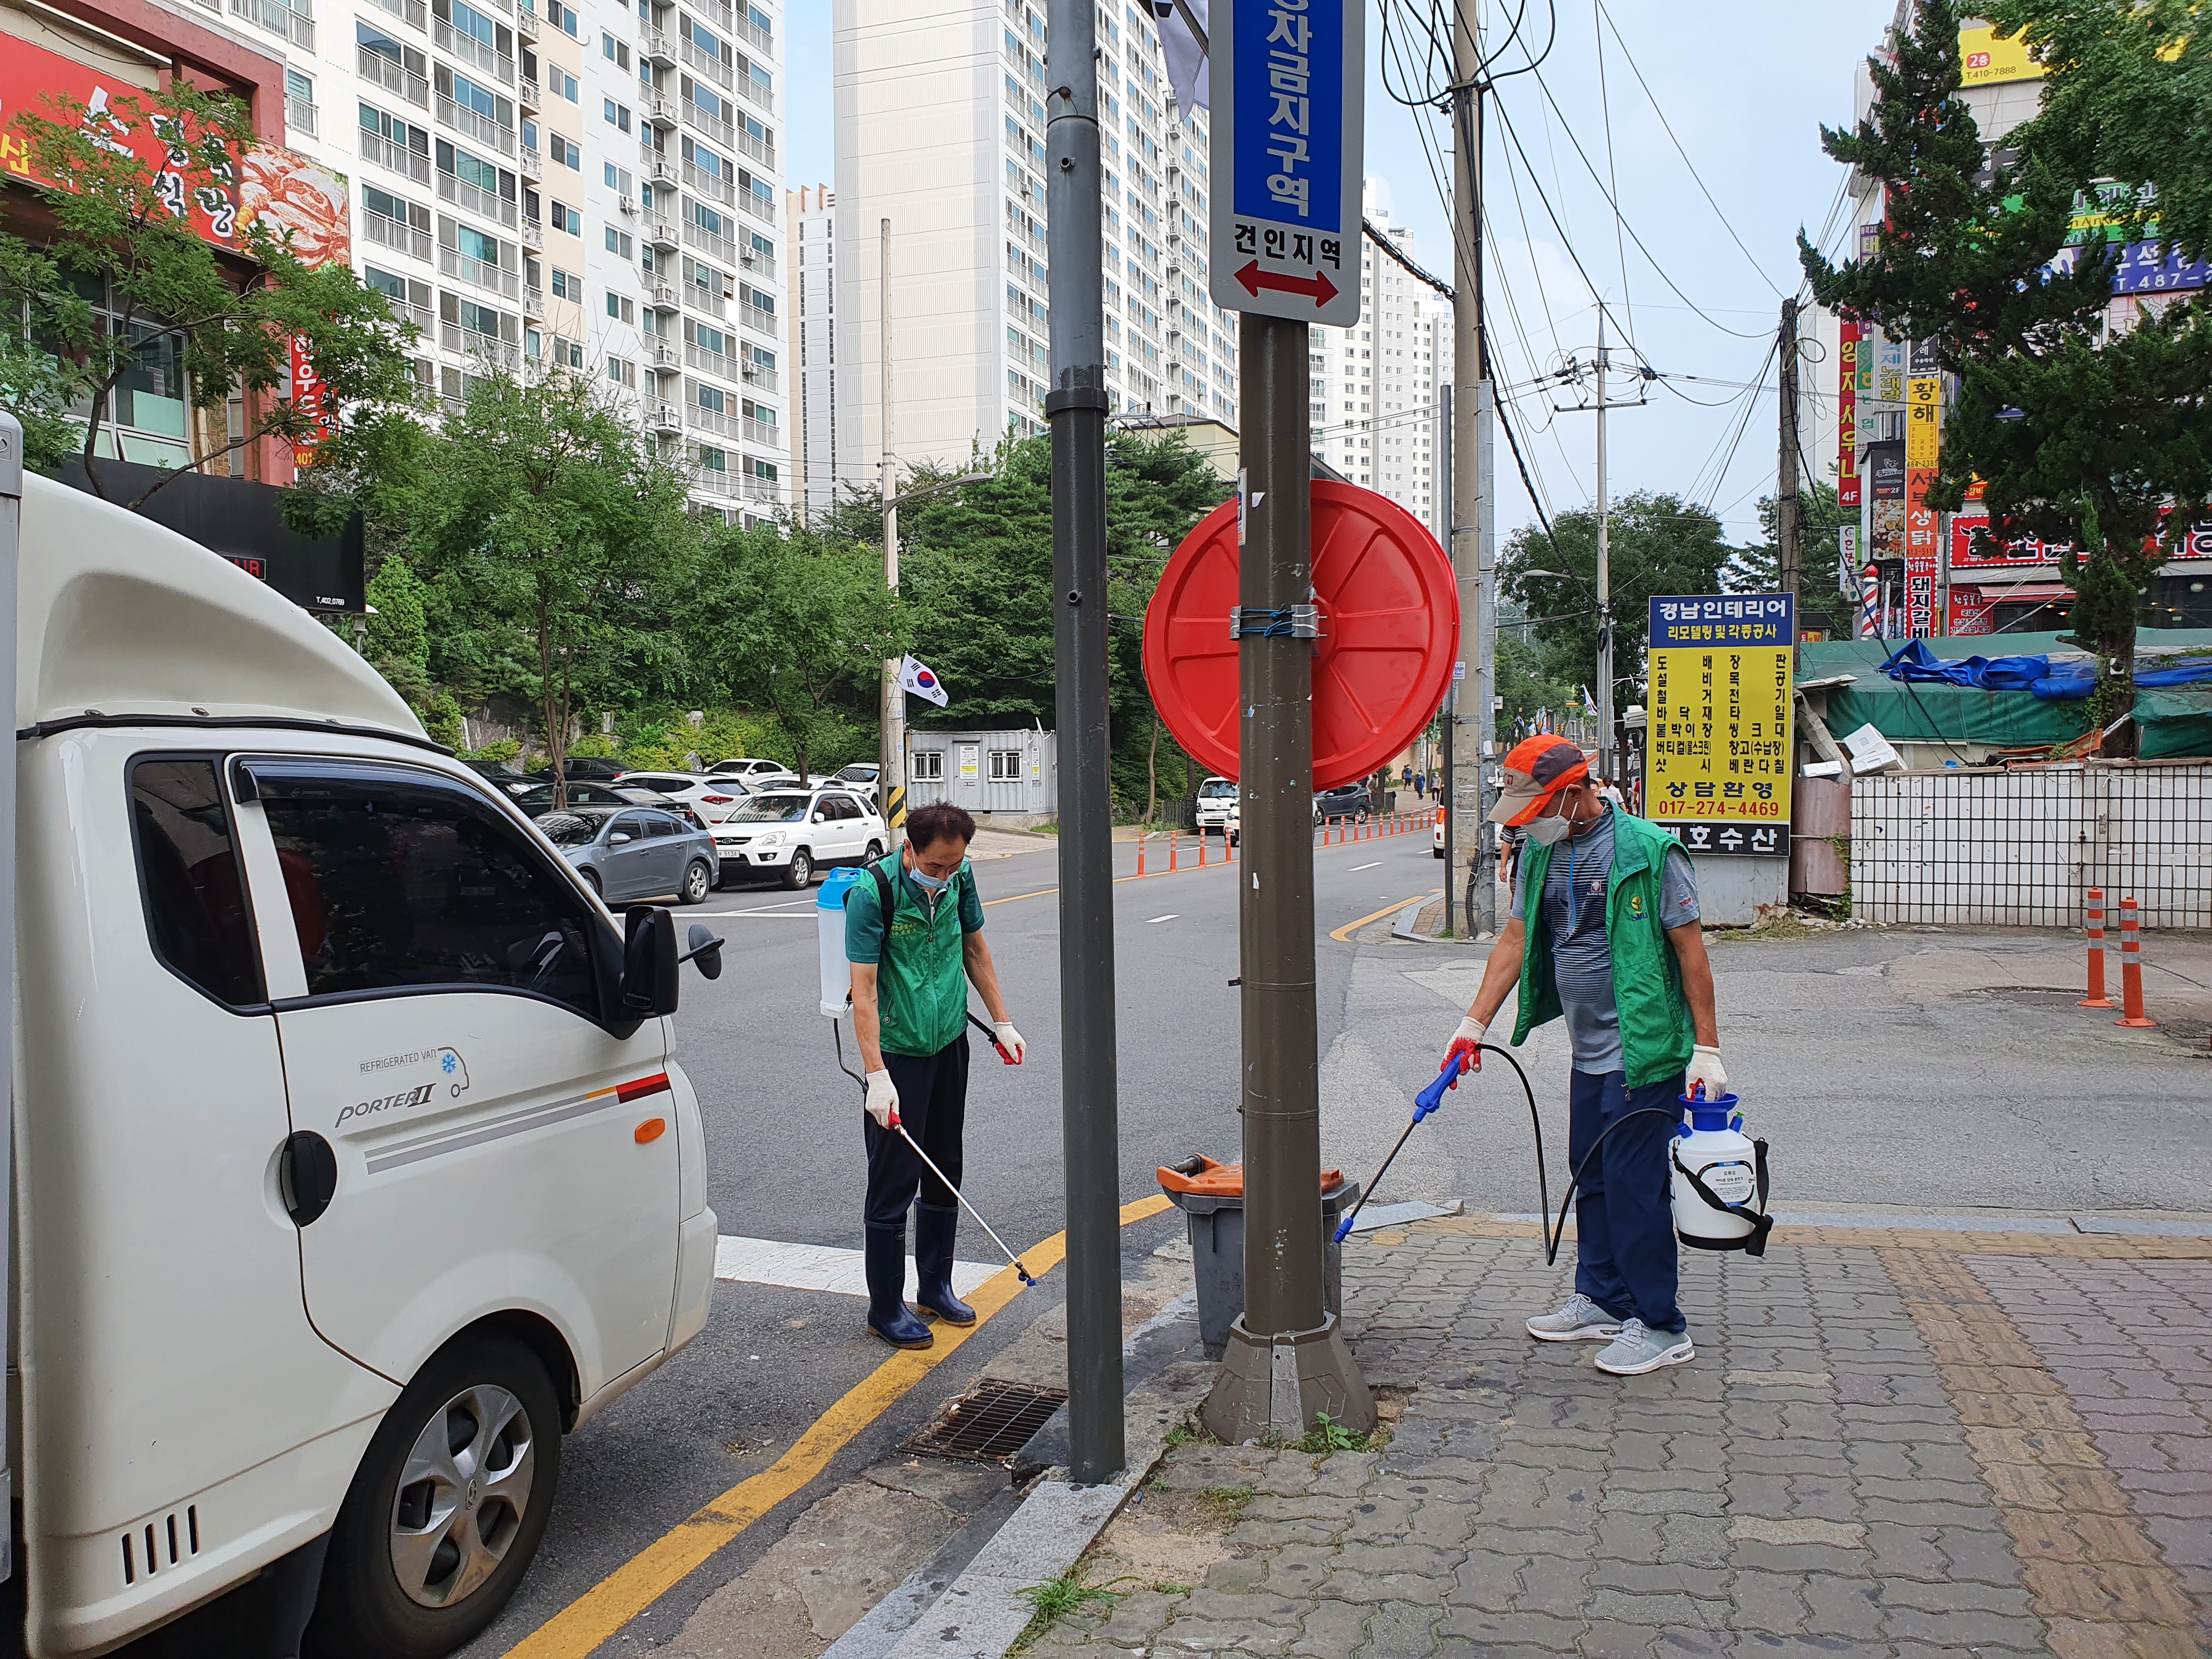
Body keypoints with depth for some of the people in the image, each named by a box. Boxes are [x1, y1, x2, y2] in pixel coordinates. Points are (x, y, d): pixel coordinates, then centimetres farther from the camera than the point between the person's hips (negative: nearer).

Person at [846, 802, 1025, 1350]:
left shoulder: (959, 878, -2)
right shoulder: (873, 892, -20)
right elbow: (863, 989, -22)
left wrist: (1001, 1022, 13)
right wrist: (877, 1076, -27)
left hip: (949, 1043, 6)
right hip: (897, 1052, -6)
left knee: (945, 1171, 15)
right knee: (894, 1182, 0)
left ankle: (936, 1287, 30)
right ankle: (886, 1309, 12)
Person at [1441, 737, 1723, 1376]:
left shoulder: (1648, 850, -14)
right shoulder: (1540, 854, 7)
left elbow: (1690, 950, -12)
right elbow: (1515, 941, 12)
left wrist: (1706, 1048, -12)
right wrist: (1474, 1024, 8)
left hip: (1644, 1053, -7)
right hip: (1588, 1053, 8)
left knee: (1634, 1184, -4)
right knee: (1592, 1176, 15)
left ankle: (1661, 1327, 9)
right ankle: (1602, 1302, 29)